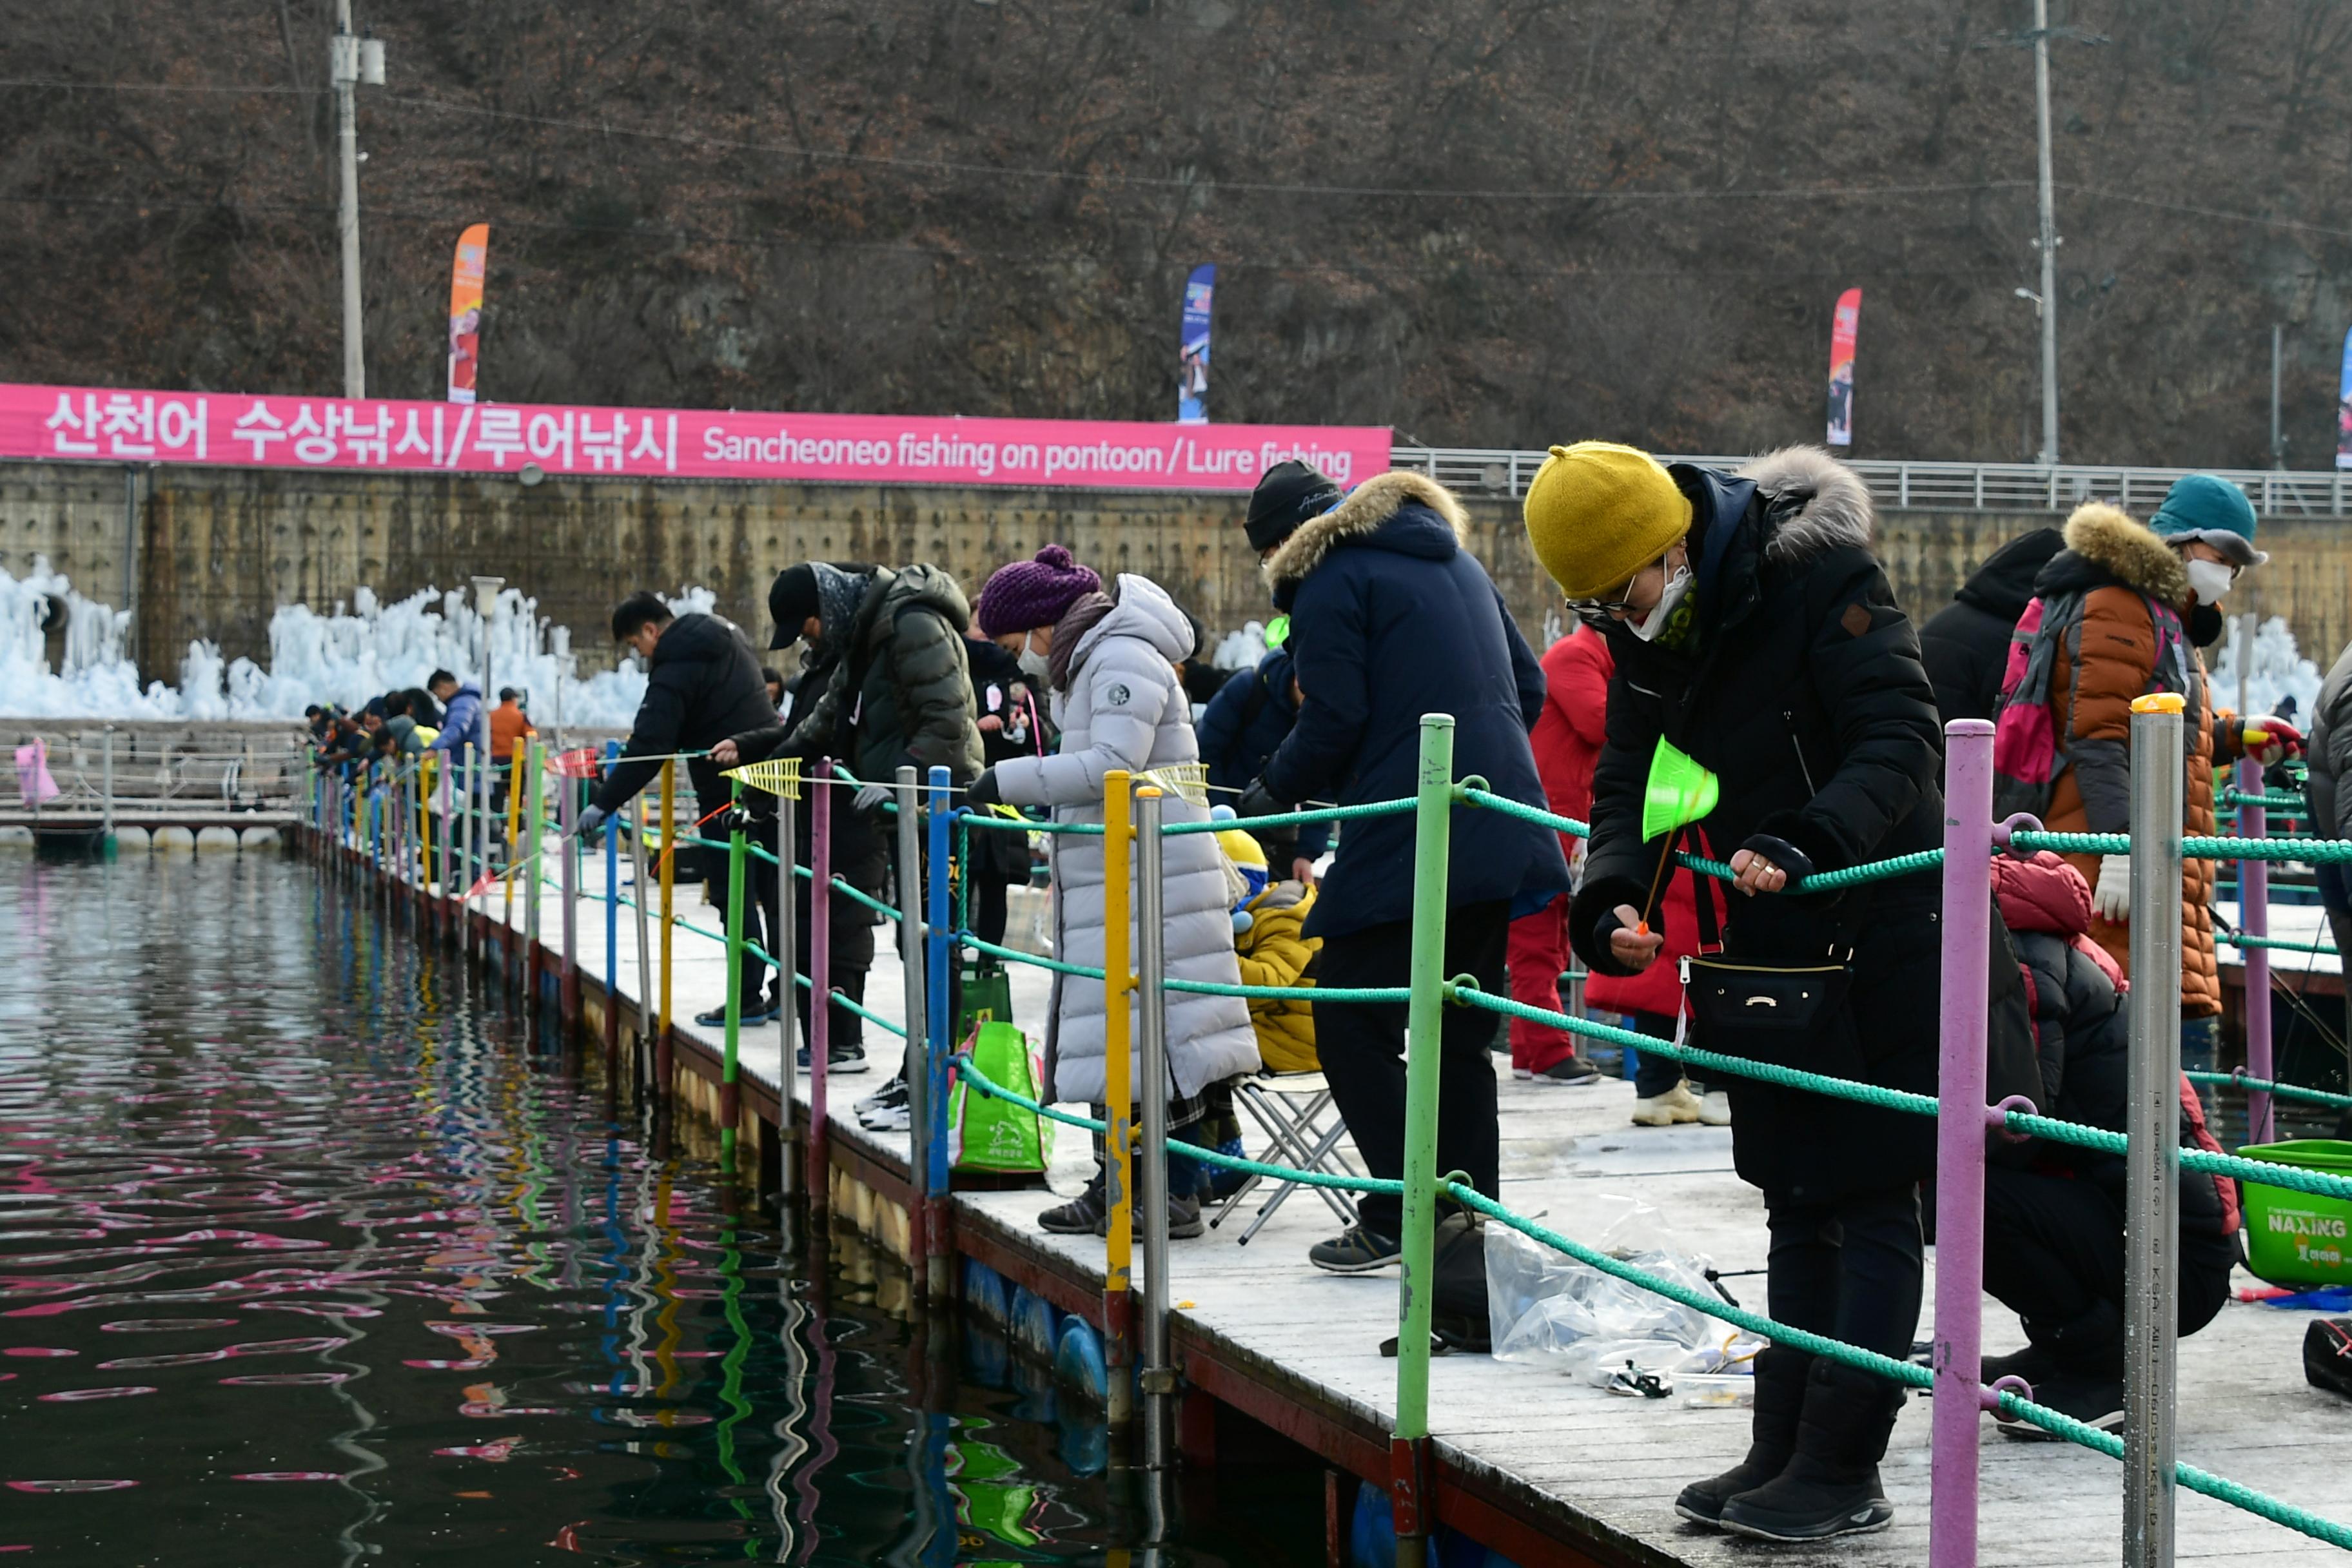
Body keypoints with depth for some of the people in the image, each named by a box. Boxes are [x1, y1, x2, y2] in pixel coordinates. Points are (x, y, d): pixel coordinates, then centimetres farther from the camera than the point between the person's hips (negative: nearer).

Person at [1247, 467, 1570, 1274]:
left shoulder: (1330, 580, -4)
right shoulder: (1458, 562, 20)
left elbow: (1333, 720, -11)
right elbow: (1528, 686, 21)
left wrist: (1275, 789, 5)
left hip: (1409, 844, -8)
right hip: (1501, 836, 8)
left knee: (1352, 1027, -1)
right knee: (1460, 1034, 14)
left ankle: (1401, 1217, -6)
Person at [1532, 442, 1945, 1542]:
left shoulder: (1823, 575, -19)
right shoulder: (1648, 633, 3)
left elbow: (1901, 738, -24)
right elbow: (1630, 781, 5)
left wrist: (1808, 843, -38)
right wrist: (1611, 899, -13)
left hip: (1879, 932, -8)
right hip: (1772, 944, 8)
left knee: (1869, 1203, -4)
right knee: (1797, 1204, 13)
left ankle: (1844, 1469, -1)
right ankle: (1785, 1450, 21)